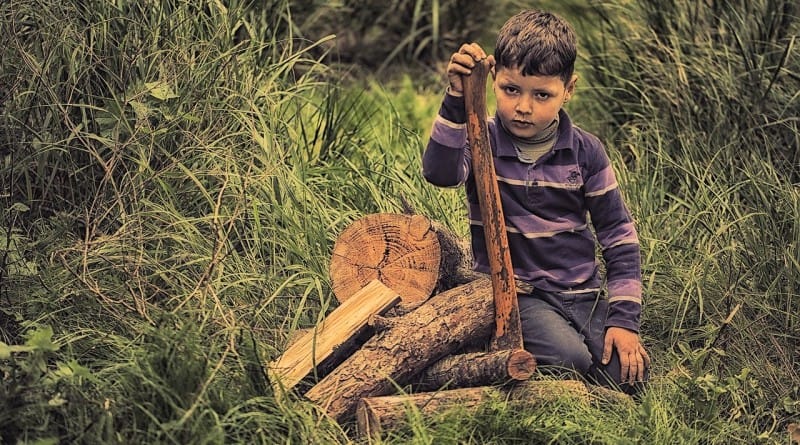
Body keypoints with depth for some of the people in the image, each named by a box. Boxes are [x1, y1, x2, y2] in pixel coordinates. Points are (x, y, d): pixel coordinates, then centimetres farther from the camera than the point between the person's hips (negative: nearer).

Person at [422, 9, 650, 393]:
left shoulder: (585, 151, 1)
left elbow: (619, 235, 4)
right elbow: (440, 173, -27)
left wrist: (624, 318, -3)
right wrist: (457, 98, -35)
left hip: (584, 293, 3)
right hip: (515, 293, -3)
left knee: (627, 374, -15)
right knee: (569, 361, -28)